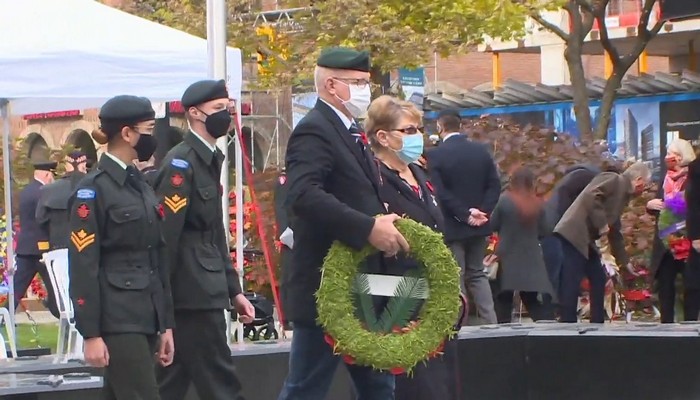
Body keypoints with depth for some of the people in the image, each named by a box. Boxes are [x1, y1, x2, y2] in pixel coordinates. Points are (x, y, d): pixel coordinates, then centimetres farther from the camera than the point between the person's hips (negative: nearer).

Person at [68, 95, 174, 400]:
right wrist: (91, 334, -16)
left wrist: (166, 325, 14)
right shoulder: (93, 190, -9)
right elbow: (83, 266, -12)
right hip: (117, 320, -8)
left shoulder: (142, 187, 15)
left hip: (146, 317, 8)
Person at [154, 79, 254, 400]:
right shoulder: (181, 163, -12)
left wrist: (233, 290, 18)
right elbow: (167, 233, -17)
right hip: (193, 293, -9)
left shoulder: (211, 160, 16)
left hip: (206, 290, 9)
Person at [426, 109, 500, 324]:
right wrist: (483, 211, -6)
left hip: (452, 225, -5)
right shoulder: (481, 150, 4)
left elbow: (440, 192, -18)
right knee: (477, 273, 15)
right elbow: (494, 185, -1)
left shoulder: (436, 155, -11)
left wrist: (464, 215, -15)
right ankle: (490, 322, 7)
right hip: (478, 224, 5)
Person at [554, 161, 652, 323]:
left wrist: (623, 260, 32)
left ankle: (597, 325, 18)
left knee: (599, 280, 12)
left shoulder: (623, 193, 22)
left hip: (586, 240, 10)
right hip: (574, 235, -10)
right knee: (571, 285, -10)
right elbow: (592, 196, -23)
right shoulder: (615, 180, -6)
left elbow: (615, 231, 29)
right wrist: (601, 224, -18)